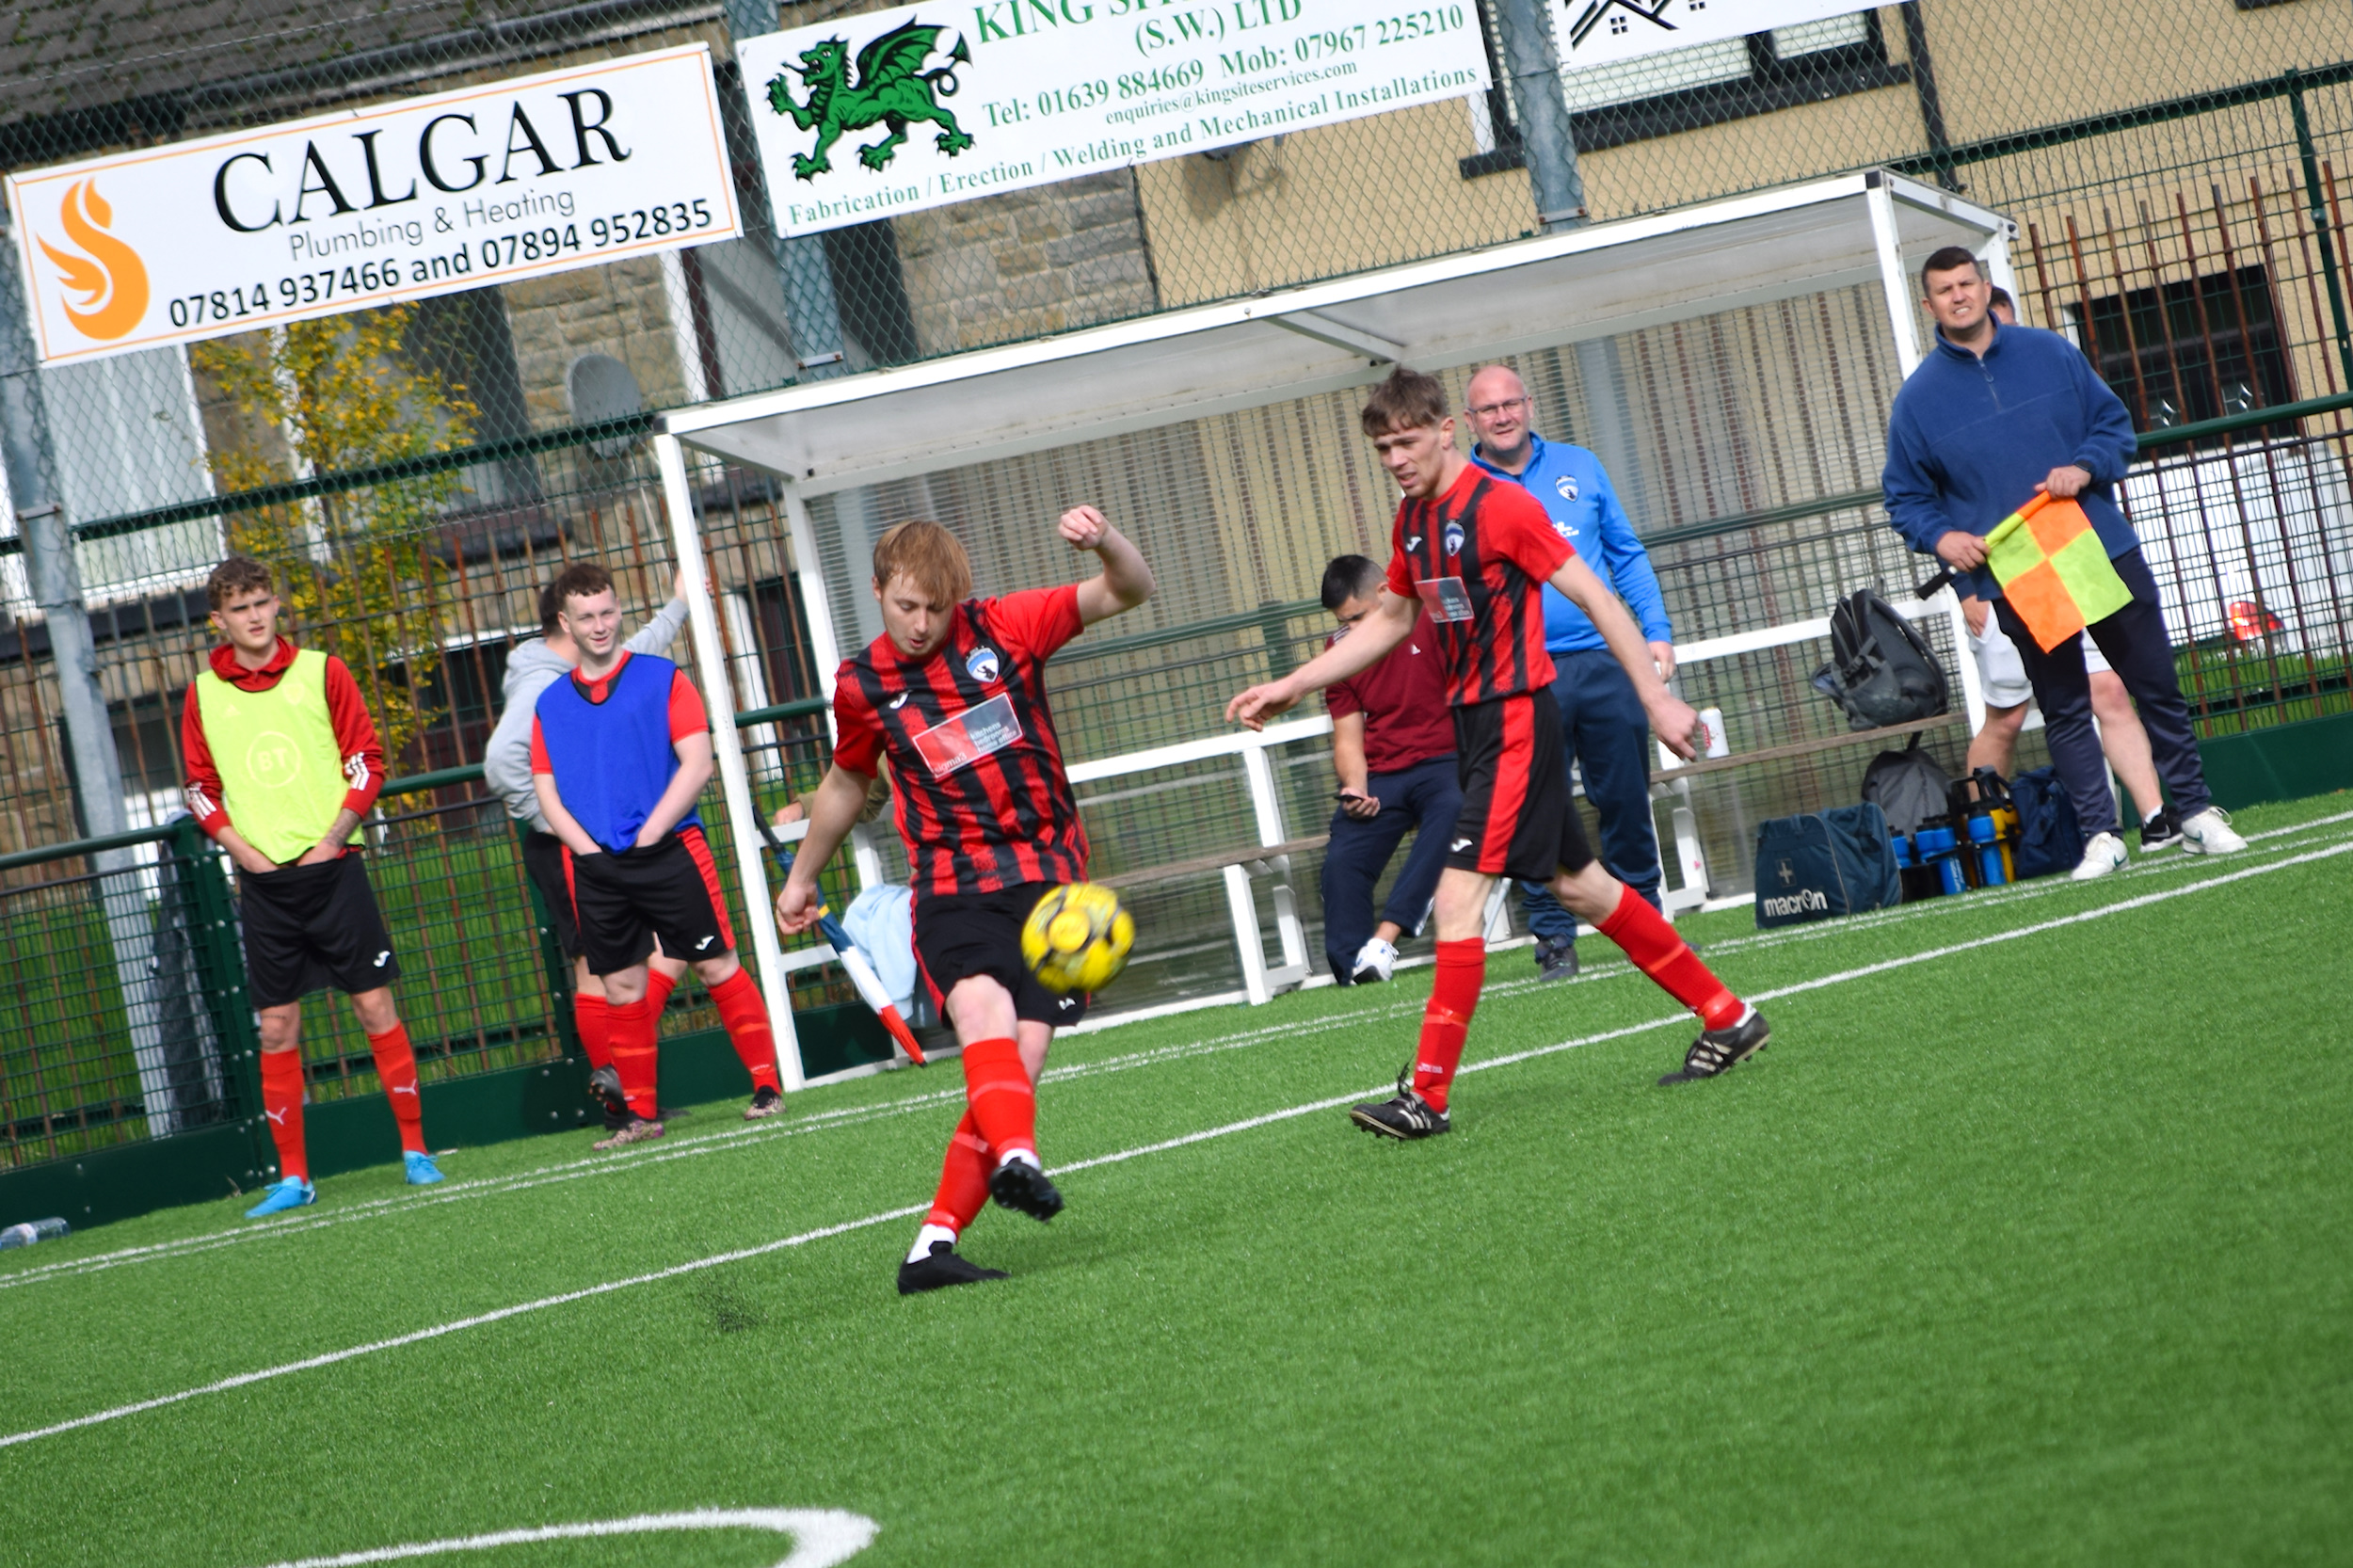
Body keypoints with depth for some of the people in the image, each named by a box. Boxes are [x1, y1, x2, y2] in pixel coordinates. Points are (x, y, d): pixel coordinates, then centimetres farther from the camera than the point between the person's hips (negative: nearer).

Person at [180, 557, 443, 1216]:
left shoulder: (320, 671, 2)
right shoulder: (204, 694, 5)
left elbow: (366, 759, 3)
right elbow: (202, 788, 11)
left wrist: (333, 837, -7)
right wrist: (240, 848, -3)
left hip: (330, 866, -1)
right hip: (263, 881, 1)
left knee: (375, 1006, 0)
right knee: (277, 1029, 2)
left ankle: (414, 1149, 9)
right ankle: (292, 1176, 7)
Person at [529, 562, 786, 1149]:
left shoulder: (662, 679, 4)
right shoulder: (550, 704, 13)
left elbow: (697, 762, -3)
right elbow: (546, 788, 11)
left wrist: (652, 831, -10)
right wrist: (585, 845, -4)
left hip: (670, 851, -3)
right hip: (594, 867, 3)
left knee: (717, 966, -2)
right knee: (621, 986, 4)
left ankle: (767, 1086, 5)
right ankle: (639, 1113, 12)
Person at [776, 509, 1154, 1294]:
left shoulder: (1002, 628, 1)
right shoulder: (862, 685, 6)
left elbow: (1129, 591, -3)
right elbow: (844, 784, 26)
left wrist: (1105, 542, -26)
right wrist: (802, 875, 37)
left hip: (1046, 880, 0)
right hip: (949, 886, 0)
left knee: (1020, 1062, -9)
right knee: (983, 1010, -31)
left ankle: (935, 1245, -7)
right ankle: (1015, 1157, -52)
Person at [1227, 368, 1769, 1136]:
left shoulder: (1500, 505, -15)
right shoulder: (1413, 518, 10)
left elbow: (1593, 596, -14)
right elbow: (1390, 620, 24)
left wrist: (1658, 697, -16)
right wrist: (1291, 685, 20)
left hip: (1516, 719, -9)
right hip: (1471, 721, 9)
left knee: (1459, 893, -13)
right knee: (1579, 884, 13)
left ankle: (1427, 1095, -12)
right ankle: (1727, 1016, 23)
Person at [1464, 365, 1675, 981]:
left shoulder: (1578, 467, 11)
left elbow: (1627, 555, 15)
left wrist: (1656, 630, 5)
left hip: (1605, 662, 2)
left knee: (1627, 800, 6)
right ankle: (1554, 937, 4)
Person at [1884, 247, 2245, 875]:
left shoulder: (2050, 353, 4)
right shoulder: (1919, 398, 0)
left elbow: (2114, 423, 8)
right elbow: (1905, 496, 5)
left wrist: (2085, 469, -12)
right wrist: (1940, 537, -14)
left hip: (2105, 551, 1)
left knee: (2157, 687, 7)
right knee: (2064, 711, 3)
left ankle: (2195, 812, 18)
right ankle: (2100, 834, 7)